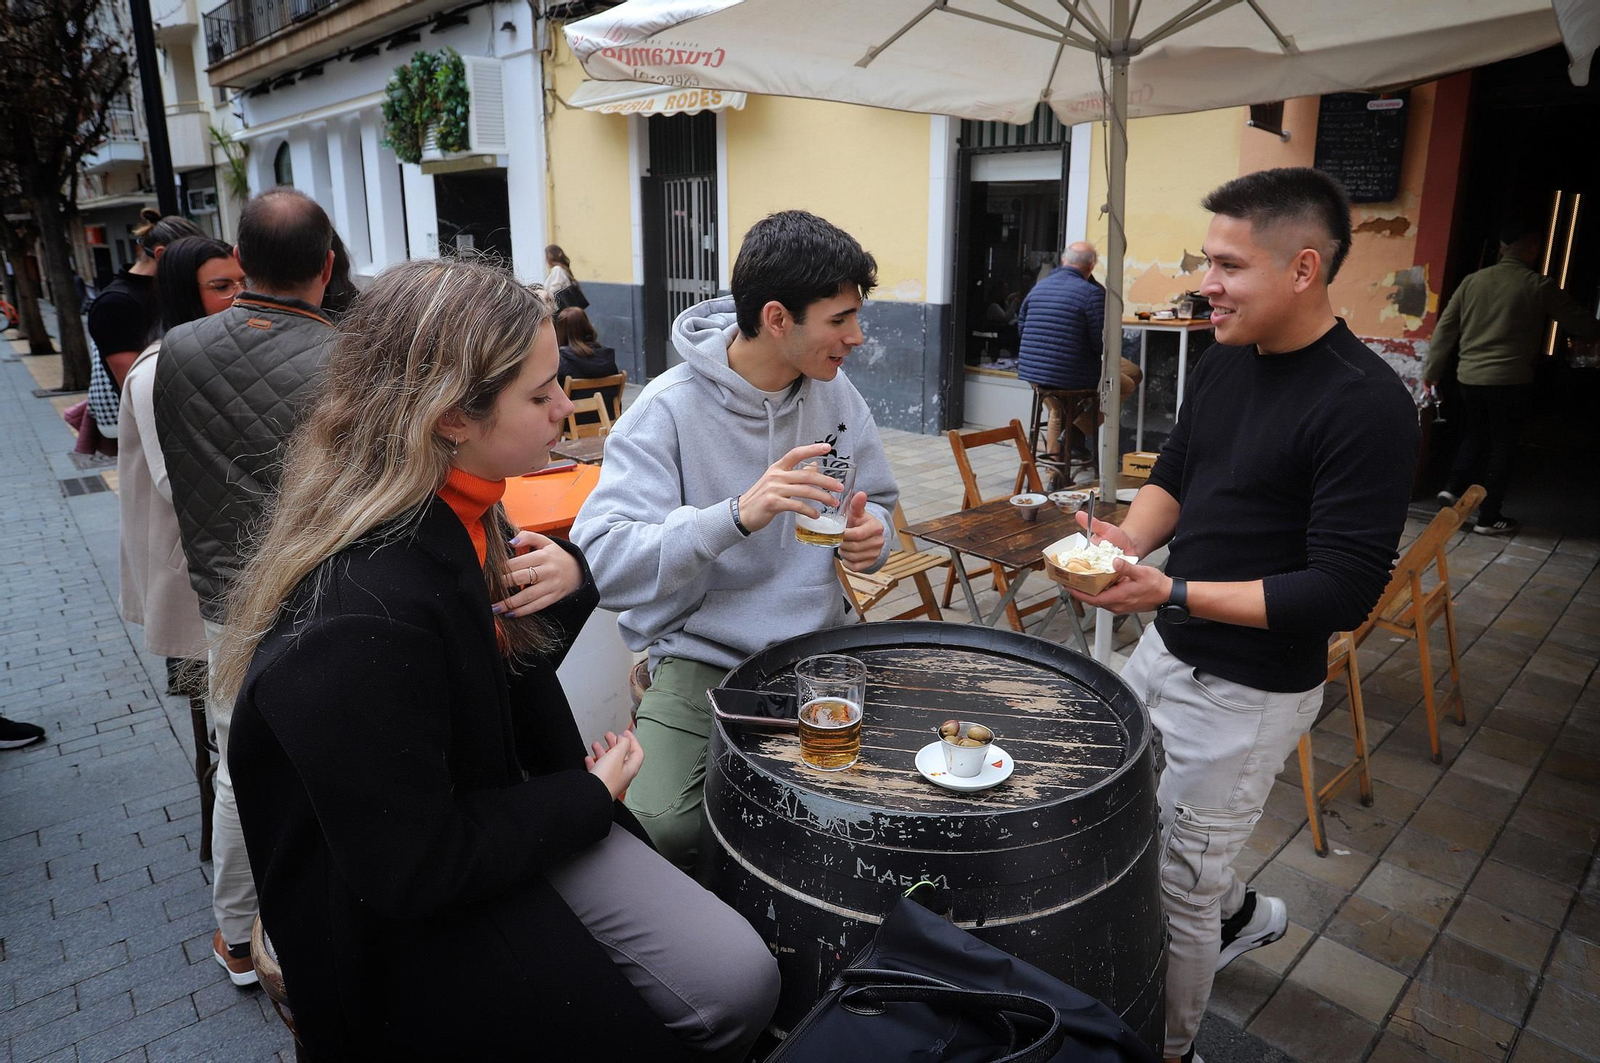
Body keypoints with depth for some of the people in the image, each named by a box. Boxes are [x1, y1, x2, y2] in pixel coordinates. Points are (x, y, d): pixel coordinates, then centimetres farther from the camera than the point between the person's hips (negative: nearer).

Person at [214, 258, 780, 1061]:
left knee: (742, 982, -2)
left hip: (504, 815, 7)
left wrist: (568, 581, -10)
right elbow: (409, 869, -25)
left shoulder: (457, 515, -4)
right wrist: (590, 797, -13)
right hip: (406, 925, -7)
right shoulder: (358, 618, -31)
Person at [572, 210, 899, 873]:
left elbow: (876, 502, 13)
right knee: (664, 828, -25)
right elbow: (602, 564, -24)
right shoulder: (668, 408, -16)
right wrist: (737, 514, -38)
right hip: (701, 659, -4)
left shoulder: (835, 394, 0)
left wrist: (870, 535, -11)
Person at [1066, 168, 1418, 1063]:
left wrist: (1174, 594, -29)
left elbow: (1345, 592, -23)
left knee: (1173, 890, 5)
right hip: (1166, 652, 8)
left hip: (1249, 691, -8)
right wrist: (1129, 538, -8)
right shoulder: (1227, 361, 2)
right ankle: (1241, 910, 52)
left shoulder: (1368, 406, -22)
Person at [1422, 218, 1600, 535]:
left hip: (1470, 377, 4)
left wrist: (1432, 371, 13)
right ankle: (1489, 517, 9)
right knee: (1503, 445, 6)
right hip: (1511, 380, -4)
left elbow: (1446, 328, 6)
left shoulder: (1472, 281, 4)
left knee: (1474, 436, 22)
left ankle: (1455, 488, 7)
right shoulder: (1540, 286, -5)